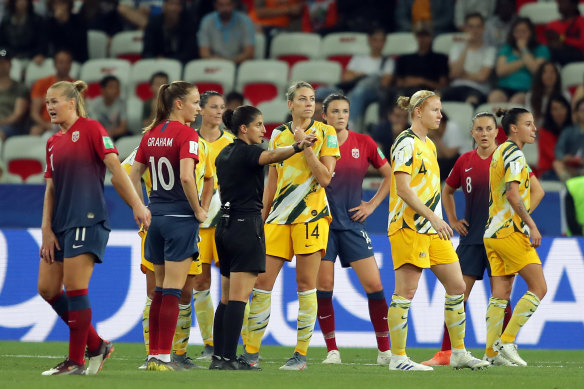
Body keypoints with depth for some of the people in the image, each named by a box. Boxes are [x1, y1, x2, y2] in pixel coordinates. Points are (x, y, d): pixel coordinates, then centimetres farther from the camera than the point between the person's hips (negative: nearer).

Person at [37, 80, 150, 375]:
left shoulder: (90, 129, -4)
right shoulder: (53, 142, 18)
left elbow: (115, 167, -11)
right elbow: (50, 189, 16)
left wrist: (136, 205, -18)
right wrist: (46, 229, 6)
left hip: (87, 220, -8)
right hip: (61, 223, 8)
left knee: (75, 288, -10)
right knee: (47, 288, 5)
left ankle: (76, 361, -2)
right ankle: (96, 345, 16)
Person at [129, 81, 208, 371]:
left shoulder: (151, 134, 9)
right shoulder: (186, 135, -12)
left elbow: (133, 176, 11)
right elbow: (186, 176, -24)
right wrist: (198, 210, -11)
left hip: (156, 217, 7)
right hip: (181, 219, -7)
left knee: (160, 289, 14)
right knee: (172, 290, -4)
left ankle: (154, 354, 15)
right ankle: (163, 357, -5)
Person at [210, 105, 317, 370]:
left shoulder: (224, 154, 15)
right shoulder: (246, 152, -11)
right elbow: (271, 156, -33)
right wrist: (297, 147, -50)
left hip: (225, 226, 9)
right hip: (247, 226, -9)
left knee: (227, 298, 12)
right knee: (239, 298, -10)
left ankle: (219, 356, 12)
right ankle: (228, 359, -14)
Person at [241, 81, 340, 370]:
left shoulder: (325, 133, 0)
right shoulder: (278, 135, 12)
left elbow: (325, 178, -8)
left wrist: (306, 148, -14)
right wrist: (262, 217, 15)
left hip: (311, 215, -4)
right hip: (279, 216, 4)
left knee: (305, 284, -4)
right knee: (262, 280, -1)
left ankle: (301, 354, 2)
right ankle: (251, 351, 5)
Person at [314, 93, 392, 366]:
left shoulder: (363, 143, 3)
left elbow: (389, 175, 13)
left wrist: (373, 204, 5)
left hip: (352, 223, 1)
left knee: (374, 285, -6)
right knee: (323, 287, -4)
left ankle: (384, 350, 3)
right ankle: (332, 350, 7)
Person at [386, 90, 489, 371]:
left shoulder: (429, 145, 18)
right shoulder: (406, 143, -10)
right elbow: (402, 189, -18)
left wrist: (437, 220, 20)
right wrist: (432, 217, -23)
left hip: (432, 228, 9)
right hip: (409, 227, -9)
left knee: (457, 287, 6)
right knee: (406, 291, -8)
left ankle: (459, 353, 12)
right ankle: (397, 358, -4)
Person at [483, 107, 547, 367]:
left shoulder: (499, 152, 19)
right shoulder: (514, 153, -10)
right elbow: (512, 194, -20)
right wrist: (532, 225, -19)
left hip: (493, 232, 9)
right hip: (511, 231, -9)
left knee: (500, 294, 7)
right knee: (538, 287, -6)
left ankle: (492, 352, 3)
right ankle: (506, 341, -10)